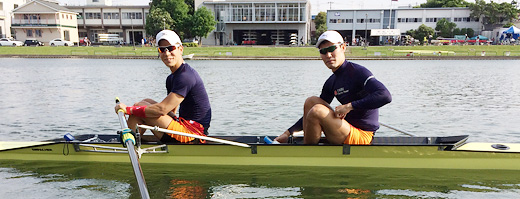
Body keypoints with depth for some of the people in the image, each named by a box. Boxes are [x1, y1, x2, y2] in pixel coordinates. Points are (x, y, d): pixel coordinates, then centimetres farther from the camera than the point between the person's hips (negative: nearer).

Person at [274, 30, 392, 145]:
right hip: (348, 128, 8)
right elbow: (311, 115, 16)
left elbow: (386, 96, -29)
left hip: (361, 136, -8)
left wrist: (350, 106, -28)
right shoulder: (331, 82, 10)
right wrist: (288, 133, 10)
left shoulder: (358, 72, -13)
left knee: (317, 110, -24)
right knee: (311, 101, 3)